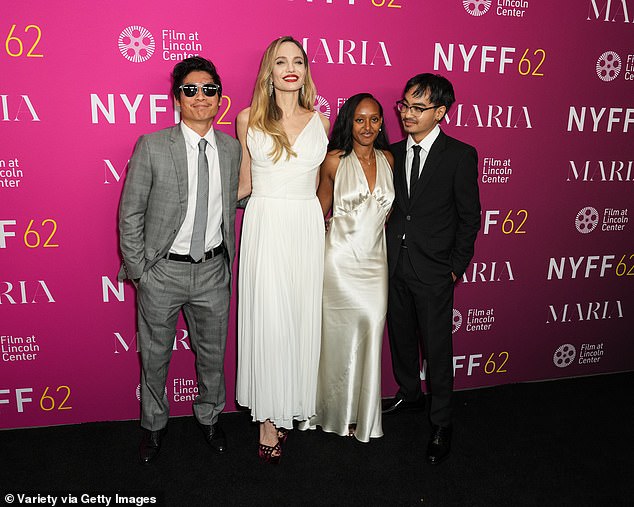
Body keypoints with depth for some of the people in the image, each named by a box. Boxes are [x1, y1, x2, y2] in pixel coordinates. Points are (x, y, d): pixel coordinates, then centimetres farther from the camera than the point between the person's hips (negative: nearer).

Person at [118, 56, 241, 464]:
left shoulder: (232, 148, 1)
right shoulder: (152, 147, -9)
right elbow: (130, 214, -6)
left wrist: (228, 261, 6)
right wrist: (137, 271, -7)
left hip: (213, 270, 3)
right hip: (162, 270, -2)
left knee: (213, 351, 17)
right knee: (155, 354, 15)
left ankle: (210, 416, 41)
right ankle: (154, 423, 39)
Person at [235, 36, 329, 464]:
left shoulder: (320, 121, 8)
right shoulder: (248, 119, 3)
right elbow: (244, 184, 10)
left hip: (307, 228, 3)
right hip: (265, 227, -2)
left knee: (301, 316, 7)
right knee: (267, 320, -2)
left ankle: (291, 406, 24)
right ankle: (268, 417, 13)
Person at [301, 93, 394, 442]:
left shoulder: (388, 159, 5)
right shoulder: (335, 160, -5)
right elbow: (320, 210, 4)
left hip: (375, 261, 3)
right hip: (340, 260, -3)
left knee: (370, 334, 4)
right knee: (339, 337, 5)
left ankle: (364, 416, 22)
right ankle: (336, 412, 26)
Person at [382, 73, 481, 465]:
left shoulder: (460, 155, -8)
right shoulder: (393, 153, 5)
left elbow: (470, 216, -5)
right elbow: (389, 207, 10)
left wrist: (456, 267, -6)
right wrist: (386, 253, 3)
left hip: (434, 271, -5)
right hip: (395, 265, 5)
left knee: (437, 348, 4)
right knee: (401, 337, 19)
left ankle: (442, 424, 22)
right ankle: (409, 394, 42)